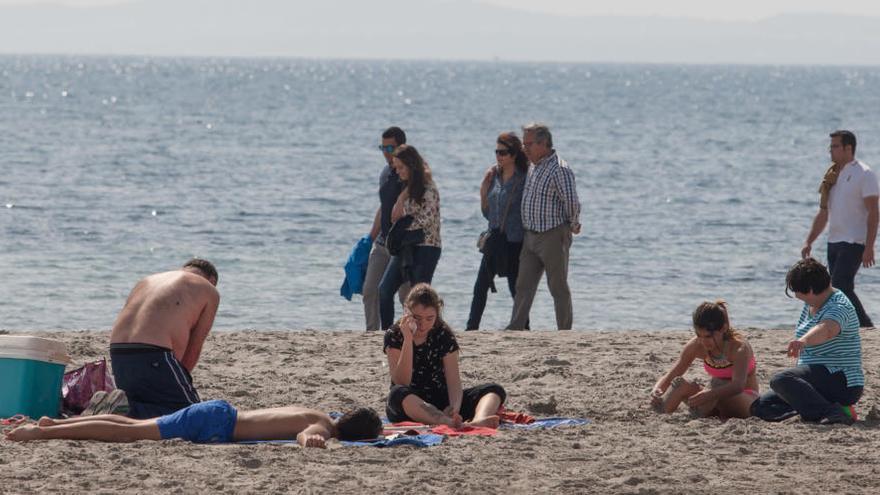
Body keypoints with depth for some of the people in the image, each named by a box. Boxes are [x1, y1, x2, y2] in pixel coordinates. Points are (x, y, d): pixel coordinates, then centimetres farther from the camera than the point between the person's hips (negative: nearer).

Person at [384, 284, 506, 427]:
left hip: (441, 403, 4)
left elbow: (453, 380, -8)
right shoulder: (394, 335, -5)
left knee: (495, 390, -15)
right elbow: (401, 383, -16)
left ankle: (478, 420, -53)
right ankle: (449, 423, -63)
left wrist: (454, 407, -30)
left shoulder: (444, 334, 2)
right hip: (410, 406, -4)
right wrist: (408, 339, -23)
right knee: (398, 394, -38)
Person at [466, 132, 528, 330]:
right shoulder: (494, 176, 9)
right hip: (495, 239, 6)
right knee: (480, 287, 5)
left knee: (516, 289, 0)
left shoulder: (524, 178, -9)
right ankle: (471, 327, 9)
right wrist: (483, 189, 2)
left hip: (514, 241, -6)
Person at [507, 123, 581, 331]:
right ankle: (515, 328, 4)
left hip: (553, 236, -8)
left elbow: (572, 202, -23)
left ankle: (565, 331, 7)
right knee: (524, 285, 4)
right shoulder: (533, 167, 12)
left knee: (558, 287, 0)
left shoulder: (559, 170, -17)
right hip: (530, 236, 8)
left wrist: (573, 225, -7)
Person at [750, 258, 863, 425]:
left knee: (780, 380, -33)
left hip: (842, 382, -11)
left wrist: (803, 341, -60)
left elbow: (827, 329, -43)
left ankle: (833, 412, -39)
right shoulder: (810, 305, 13)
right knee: (760, 406, 5)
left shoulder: (839, 307, -19)